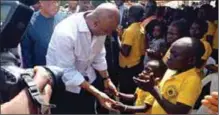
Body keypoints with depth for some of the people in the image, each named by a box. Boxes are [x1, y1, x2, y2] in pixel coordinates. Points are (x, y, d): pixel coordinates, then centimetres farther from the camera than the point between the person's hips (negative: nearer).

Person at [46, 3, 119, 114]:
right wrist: (97, 94, -29)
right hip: (63, 84, -5)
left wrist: (106, 79, 1)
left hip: (86, 78, 5)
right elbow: (67, 71, -29)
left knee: (89, 110, 17)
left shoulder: (99, 27, -16)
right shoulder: (65, 32, -35)